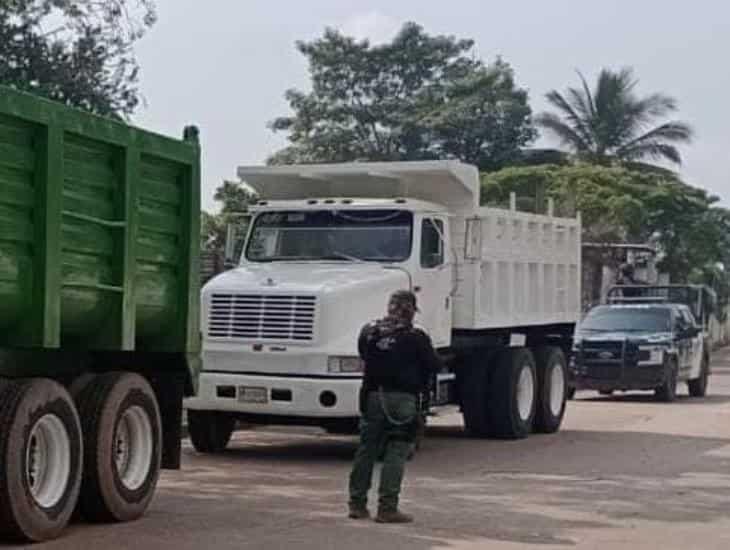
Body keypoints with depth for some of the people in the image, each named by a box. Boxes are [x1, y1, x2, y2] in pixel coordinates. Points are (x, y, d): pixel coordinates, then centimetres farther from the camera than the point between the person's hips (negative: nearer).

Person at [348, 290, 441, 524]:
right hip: (401, 399, -5)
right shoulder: (415, 337, -10)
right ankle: (387, 508, -2)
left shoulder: (368, 332, 5)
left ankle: (357, 504, 20)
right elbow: (434, 365, -3)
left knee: (366, 449, 13)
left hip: (372, 396, 5)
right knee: (396, 453, 0)